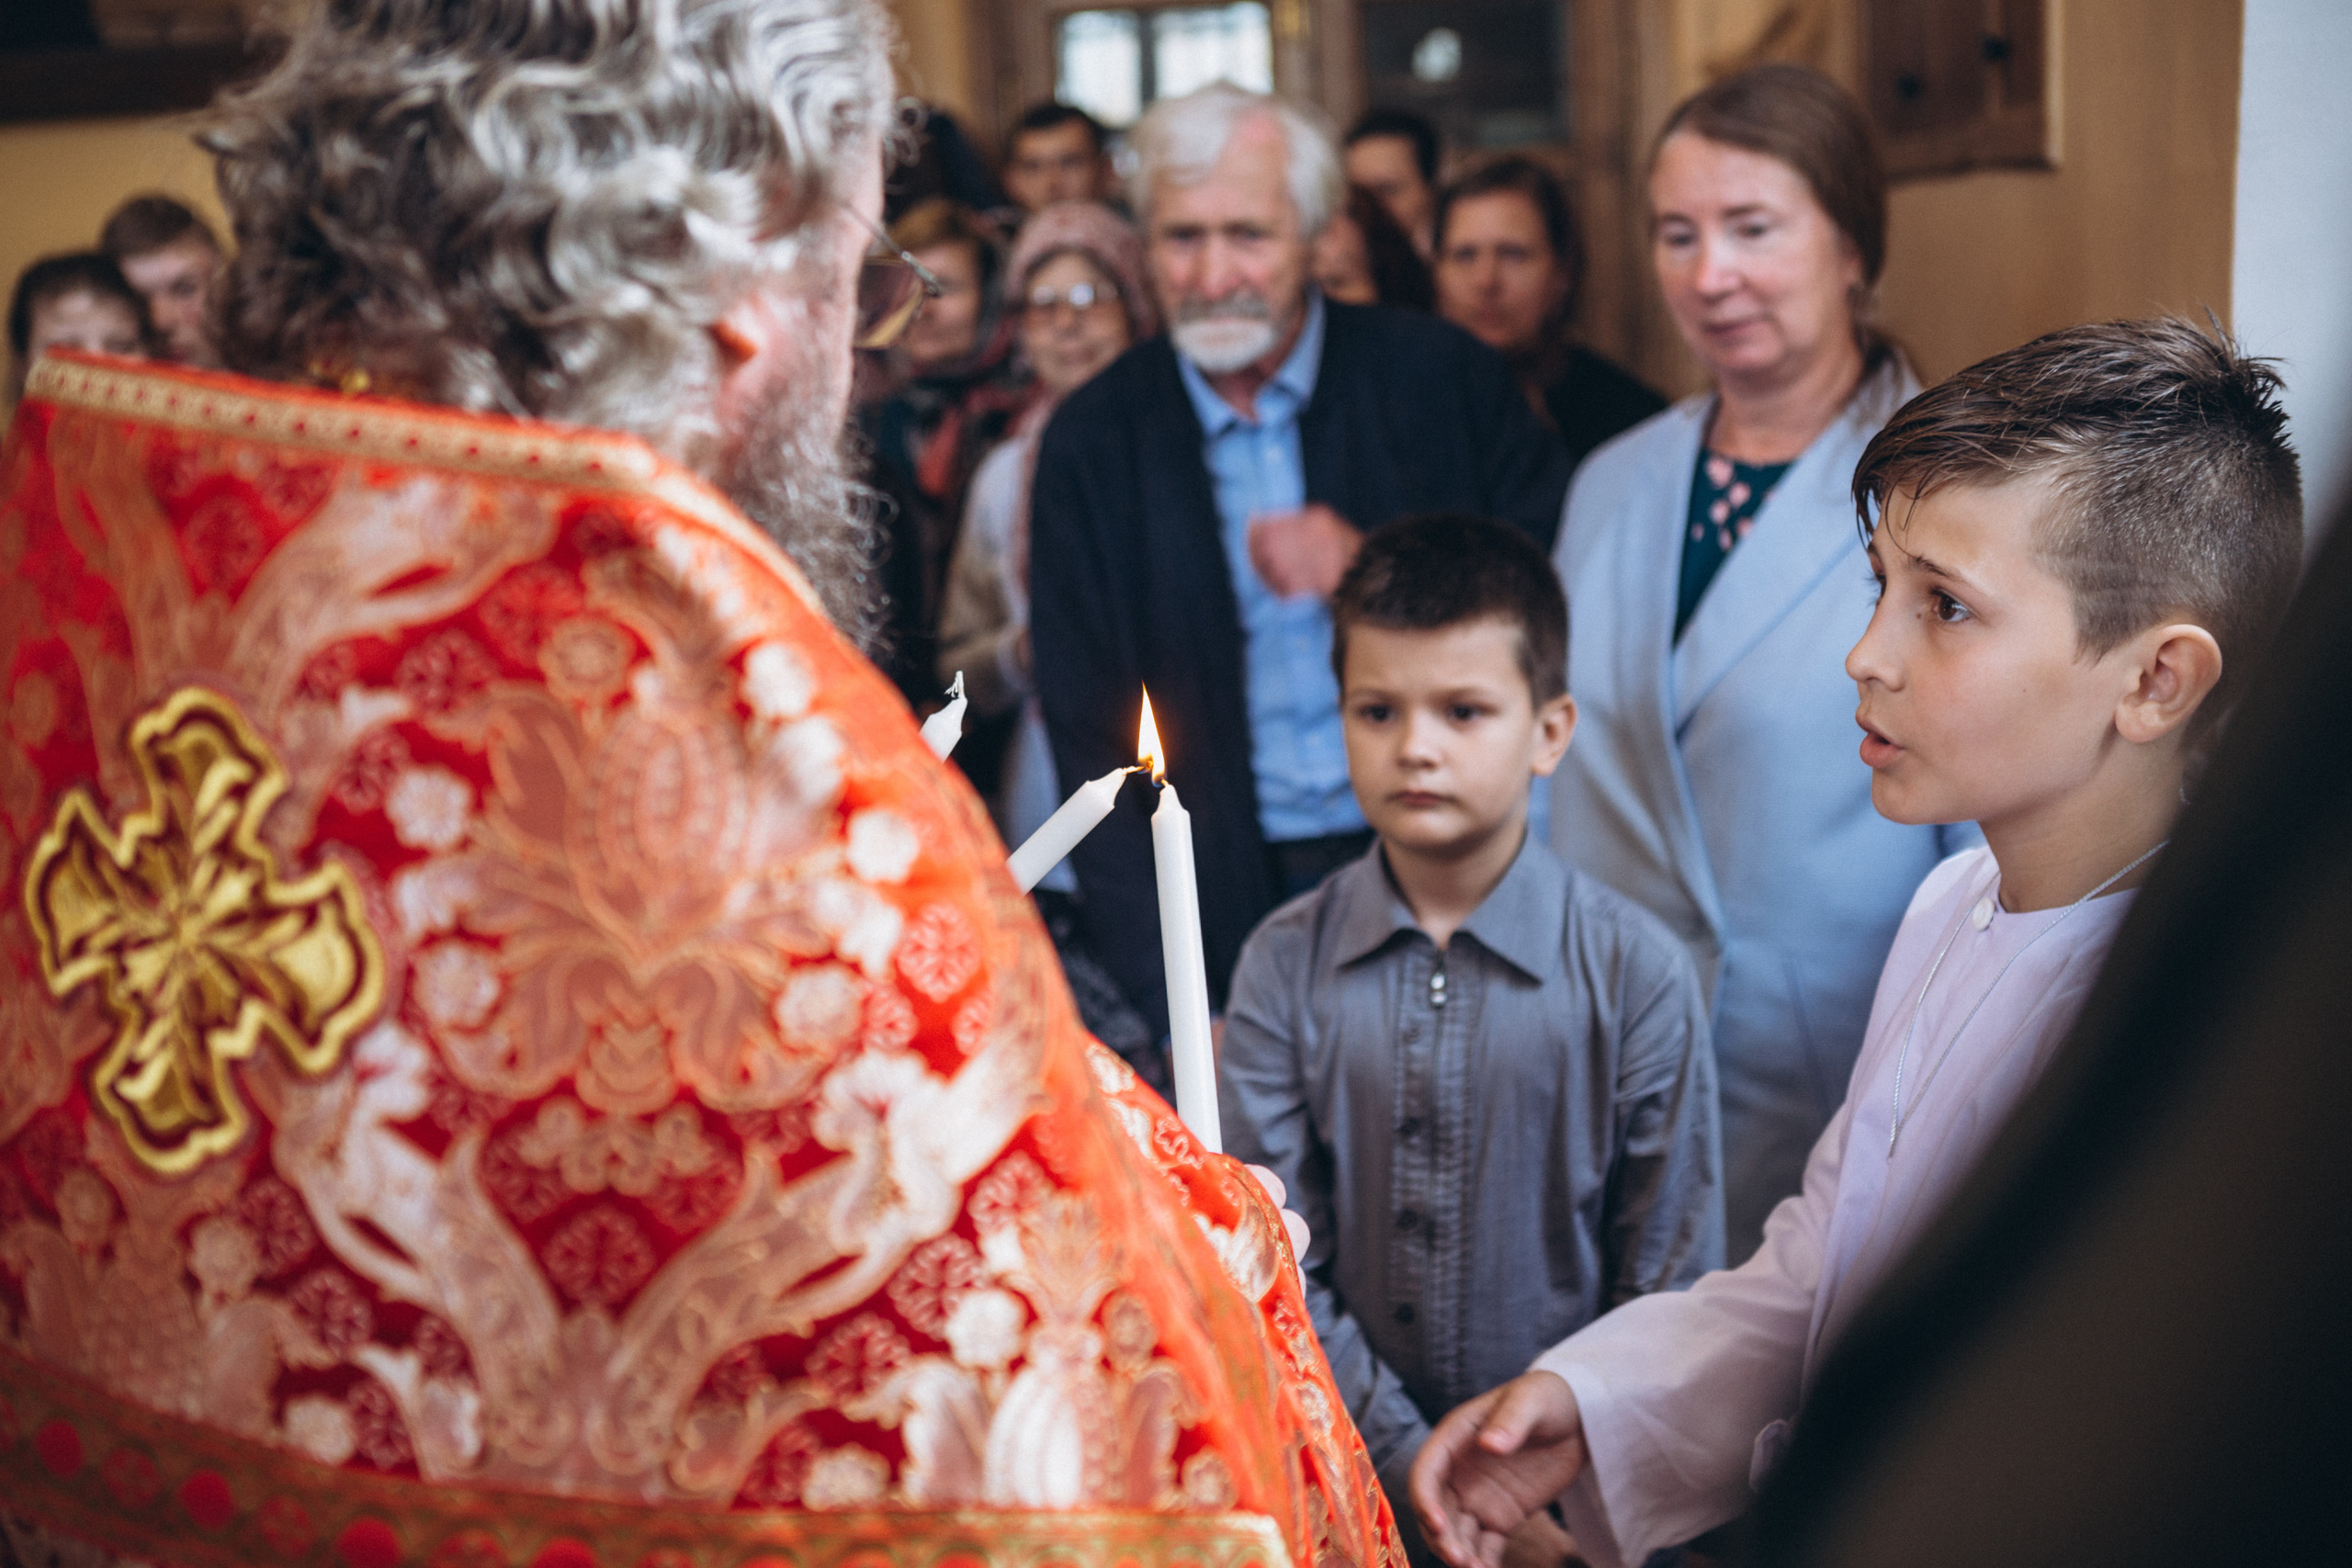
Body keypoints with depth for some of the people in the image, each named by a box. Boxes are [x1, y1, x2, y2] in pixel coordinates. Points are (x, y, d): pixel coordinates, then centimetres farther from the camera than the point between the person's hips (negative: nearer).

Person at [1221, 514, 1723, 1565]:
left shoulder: (1638, 975, -8)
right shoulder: (1285, 966, -5)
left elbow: (1670, 1289, -5)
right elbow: (1275, 1271, -7)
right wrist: (1418, 1472, -13)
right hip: (1351, 1479, 1)